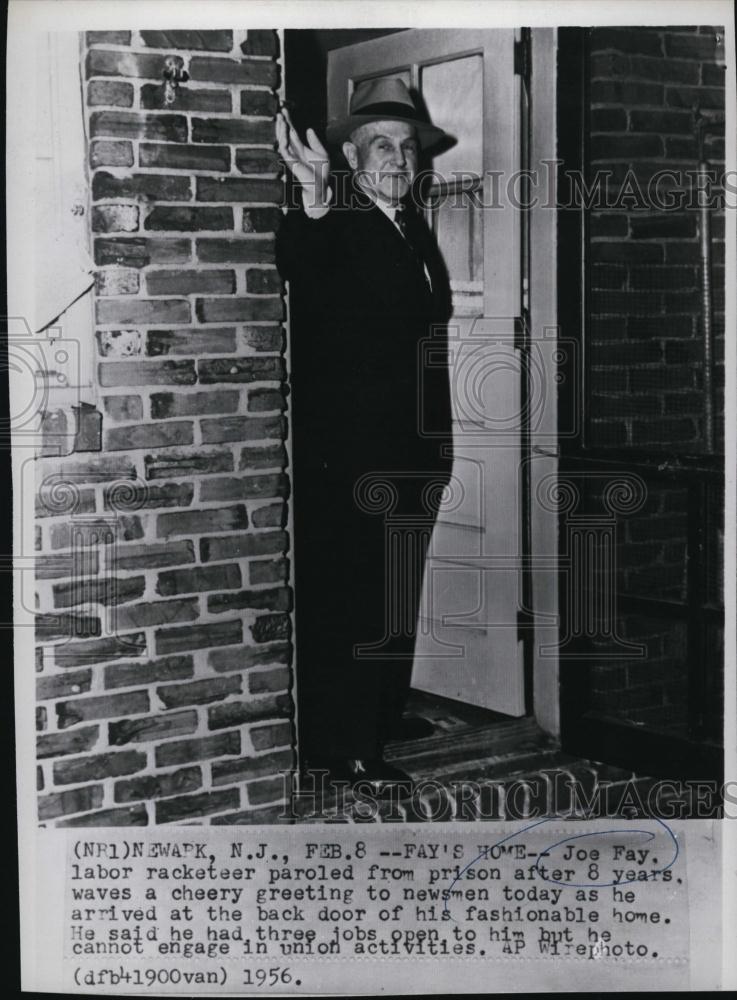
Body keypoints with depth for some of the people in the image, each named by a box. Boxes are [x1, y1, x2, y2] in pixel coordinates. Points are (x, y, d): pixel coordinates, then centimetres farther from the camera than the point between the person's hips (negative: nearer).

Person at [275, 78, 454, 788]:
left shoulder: (414, 227, 15)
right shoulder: (335, 225, -10)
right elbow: (299, 268, -34)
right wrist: (313, 203, -55)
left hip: (413, 451, 9)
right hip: (349, 453, -9)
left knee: (398, 590, 18)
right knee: (348, 596, -4)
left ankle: (384, 713, 33)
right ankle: (341, 747, 4)